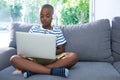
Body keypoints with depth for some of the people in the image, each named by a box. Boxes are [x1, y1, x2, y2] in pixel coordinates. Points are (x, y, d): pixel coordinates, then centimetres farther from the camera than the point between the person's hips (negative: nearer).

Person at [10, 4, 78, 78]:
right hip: (35, 59, 0)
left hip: (53, 59, 0)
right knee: (14, 58, -27)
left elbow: (61, 49, 6)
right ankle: (52, 71, -35)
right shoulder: (34, 29, 15)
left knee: (73, 56, -28)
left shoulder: (57, 31, 11)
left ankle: (33, 70, -31)